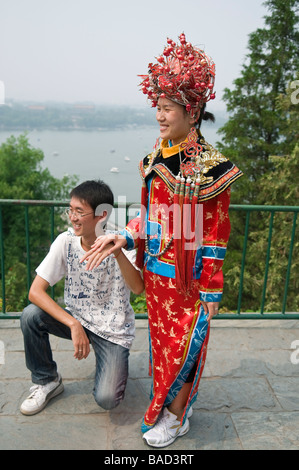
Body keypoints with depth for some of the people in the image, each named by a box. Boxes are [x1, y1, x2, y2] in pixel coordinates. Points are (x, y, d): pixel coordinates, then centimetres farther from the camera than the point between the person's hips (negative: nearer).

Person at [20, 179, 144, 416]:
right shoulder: (66, 241, -13)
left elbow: (138, 288, -32)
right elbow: (35, 291, -18)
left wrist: (117, 253, -45)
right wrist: (74, 325, -27)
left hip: (114, 330, -3)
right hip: (77, 318, 3)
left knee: (106, 399, -20)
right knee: (31, 315, -23)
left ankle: (115, 363, 16)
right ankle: (47, 381, 2)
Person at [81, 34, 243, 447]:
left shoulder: (211, 167, -16)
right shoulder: (154, 160, 3)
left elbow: (216, 234, -13)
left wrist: (211, 290, -11)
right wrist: (122, 238, -5)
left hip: (189, 274, -6)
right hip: (155, 270, 7)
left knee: (184, 344, 9)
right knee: (161, 338, 20)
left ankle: (174, 415, 33)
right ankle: (172, 406, 44)